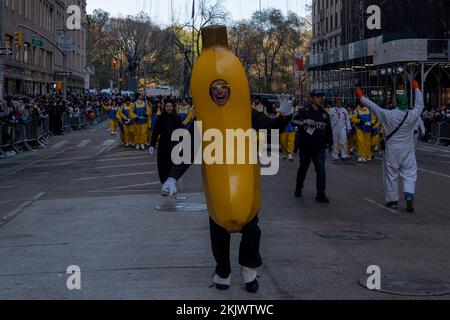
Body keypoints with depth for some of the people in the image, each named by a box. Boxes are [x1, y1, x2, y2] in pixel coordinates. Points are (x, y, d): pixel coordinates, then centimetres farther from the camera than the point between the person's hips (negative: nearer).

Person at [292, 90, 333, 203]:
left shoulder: (324, 114, 10)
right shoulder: (304, 111, -4)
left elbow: (328, 129, 17)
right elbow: (294, 121, -19)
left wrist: (329, 142, 16)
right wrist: (306, 122, -30)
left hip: (320, 147, 2)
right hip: (305, 146, -2)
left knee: (321, 169, -7)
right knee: (303, 168, 13)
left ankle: (321, 194, -7)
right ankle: (298, 189, 31)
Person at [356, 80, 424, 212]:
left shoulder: (389, 115, -14)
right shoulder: (412, 115, -9)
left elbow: (373, 106, -5)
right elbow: (420, 104, 9)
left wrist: (361, 96, 8)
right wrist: (417, 88, 24)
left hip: (392, 151, -1)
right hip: (407, 151, 1)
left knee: (391, 175, 10)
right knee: (409, 174, 5)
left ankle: (393, 200, 16)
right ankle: (409, 196, -15)